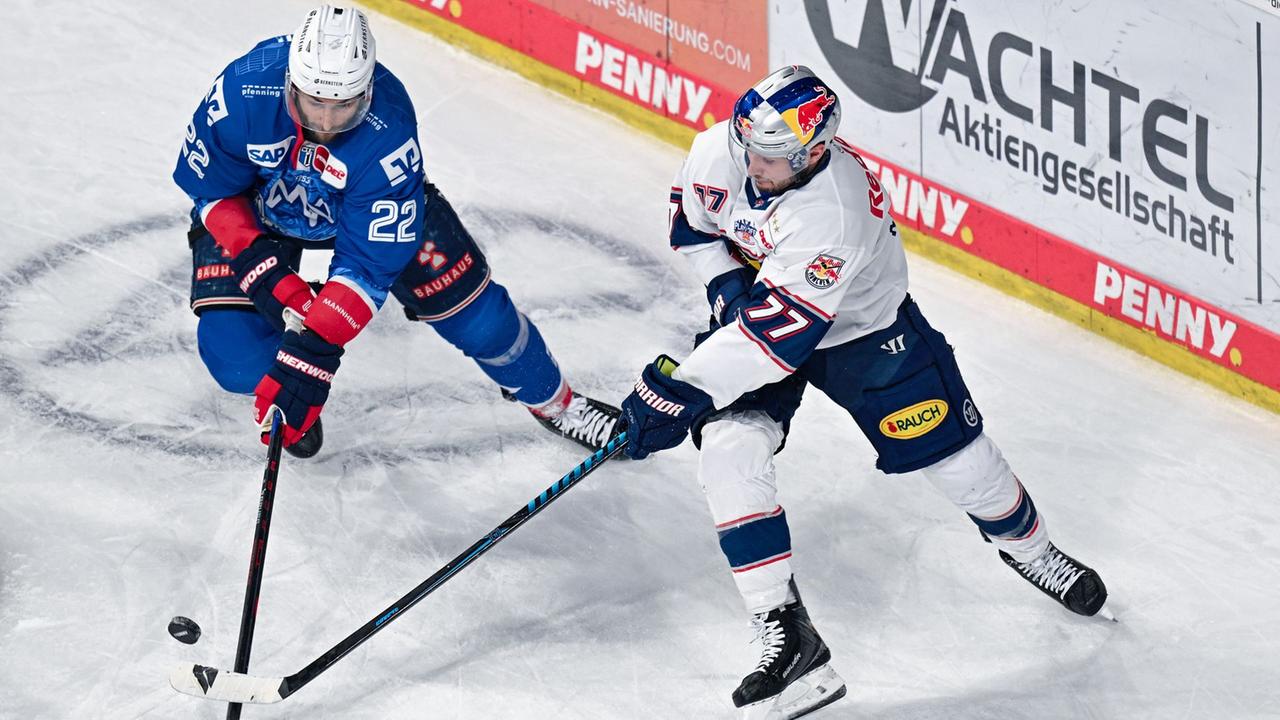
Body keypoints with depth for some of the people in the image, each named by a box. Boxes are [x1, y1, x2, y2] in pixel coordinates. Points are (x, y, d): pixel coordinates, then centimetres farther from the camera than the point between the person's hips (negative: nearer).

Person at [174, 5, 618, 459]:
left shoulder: (389, 131, -37)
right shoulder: (244, 91, -37)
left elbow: (369, 263, -35)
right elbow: (210, 188, -19)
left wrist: (313, 348, -44)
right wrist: (259, 268, -31)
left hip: (367, 206, 0)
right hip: (252, 213, 0)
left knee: (472, 310, -2)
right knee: (237, 359, -19)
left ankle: (552, 399, 26)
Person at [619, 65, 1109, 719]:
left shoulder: (836, 212, -41)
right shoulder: (721, 152, -24)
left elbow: (777, 333, -43)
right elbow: (691, 217, 1)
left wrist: (682, 390, -42)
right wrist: (725, 283, -13)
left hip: (862, 325, -4)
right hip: (751, 299, 4)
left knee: (951, 450, 4)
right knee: (727, 448, -20)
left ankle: (1028, 548, 40)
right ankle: (786, 637, -18)